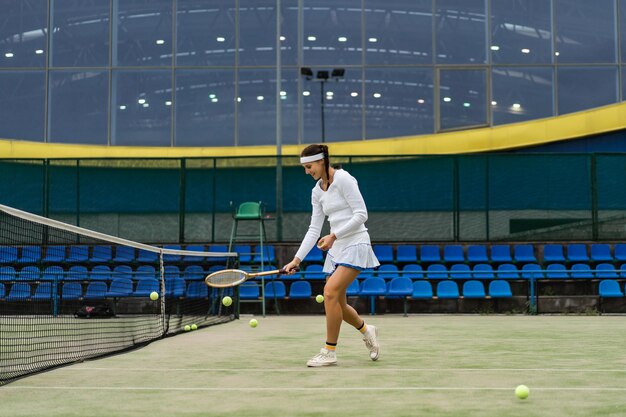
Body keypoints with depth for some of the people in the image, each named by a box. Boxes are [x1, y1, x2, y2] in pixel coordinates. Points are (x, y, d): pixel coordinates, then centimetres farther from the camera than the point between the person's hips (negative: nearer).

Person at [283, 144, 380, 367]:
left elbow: (361, 214, -16)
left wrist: (334, 236, -22)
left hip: (355, 244, -8)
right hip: (336, 249, 8)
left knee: (330, 293, -20)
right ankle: (367, 331, 37)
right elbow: (314, 230, 12)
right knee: (337, 304, 8)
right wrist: (297, 259, 5)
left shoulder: (343, 179, -11)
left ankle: (329, 352, -9)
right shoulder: (317, 191, 11)